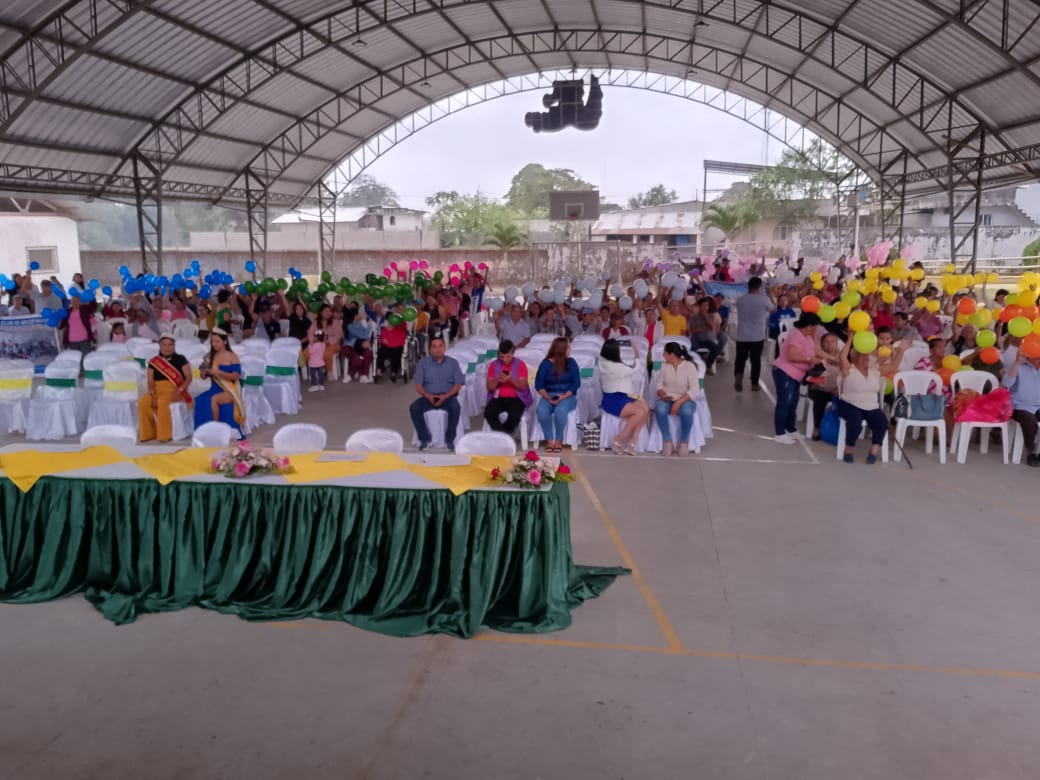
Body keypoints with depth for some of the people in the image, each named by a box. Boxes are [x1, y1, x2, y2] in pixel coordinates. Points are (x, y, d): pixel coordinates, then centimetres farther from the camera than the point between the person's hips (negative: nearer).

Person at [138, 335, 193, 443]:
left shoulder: (180, 359, 4)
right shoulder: (153, 361, 12)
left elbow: (189, 378, -3)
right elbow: (150, 382, 7)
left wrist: (179, 391, -17)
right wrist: (153, 395, -12)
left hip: (175, 391, -4)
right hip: (158, 390, 4)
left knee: (162, 401, -35)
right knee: (143, 402, -25)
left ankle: (164, 434, -26)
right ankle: (148, 433, -12)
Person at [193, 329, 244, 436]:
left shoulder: (232, 357, 0)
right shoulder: (210, 357, 11)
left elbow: (236, 376, -9)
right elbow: (204, 377, 15)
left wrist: (218, 372, -20)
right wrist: (204, 371, -10)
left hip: (229, 391, -4)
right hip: (214, 389, 4)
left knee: (213, 399, -34)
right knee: (199, 401, -26)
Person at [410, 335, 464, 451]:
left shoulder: (452, 362, 7)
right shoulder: (423, 363, 7)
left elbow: (458, 384, 0)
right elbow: (418, 385, 2)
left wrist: (445, 396, -16)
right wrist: (428, 396, -18)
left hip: (447, 396, -1)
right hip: (429, 397, 1)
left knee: (455, 408, -34)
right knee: (414, 408, -28)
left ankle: (449, 439, -16)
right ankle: (425, 438, -13)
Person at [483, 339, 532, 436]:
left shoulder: (520, 364, 2)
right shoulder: (494, 365, 6)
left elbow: (523, 387, -4)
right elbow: (489, 387, 5)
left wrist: (511, 380, -21)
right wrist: (497, 380, -16)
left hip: (516, 398, -2)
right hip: (498, 397, 2)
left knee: (514, 416, -34)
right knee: (488, 413, -30)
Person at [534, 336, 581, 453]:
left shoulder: (571, 362, 3)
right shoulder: (546, 364, 0)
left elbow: (576, 383, -3)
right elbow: (538, 385, -2)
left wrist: (564, 396, -16)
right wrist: (548, 398, -16)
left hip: (568, 396, -1)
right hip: (549, 395, 1)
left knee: (560, 410, -36)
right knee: (541, 411, -32)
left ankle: (559, 440, -18)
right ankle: (549, 440, -18)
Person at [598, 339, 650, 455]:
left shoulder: (604, 362, 8)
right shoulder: (615, 367, -20)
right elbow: (634, 370, -2)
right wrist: (637, 356, 13)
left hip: (621, 397, 9)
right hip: (612, 401, -9)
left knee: (646, 408, -8)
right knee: (640, 412, -22)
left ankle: (631, 441, -12)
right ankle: (619, 440, -11)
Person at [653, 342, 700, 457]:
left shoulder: (689, 366, -9)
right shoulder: (665, 366, 5)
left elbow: (695, 389, -15)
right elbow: (660, 384, 5)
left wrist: (679, 402, -26)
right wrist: (662, 394, -18)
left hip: (685, 400, -3)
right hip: (667, 399, 3)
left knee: (686, 411, -38)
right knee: (659, 409, -33)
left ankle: (684, 442, -17)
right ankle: (668, 442, -22)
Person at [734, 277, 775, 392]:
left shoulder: (740, 299, -1)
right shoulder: (764, 299, -9)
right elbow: (773, 310, 9)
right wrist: (770, 297, 25)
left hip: (742, 336, 2)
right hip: (758, 337, -1)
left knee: (740, 358, 9)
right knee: (756, 360, 9)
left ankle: (738, 375, -17)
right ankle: (754, 383, 15)